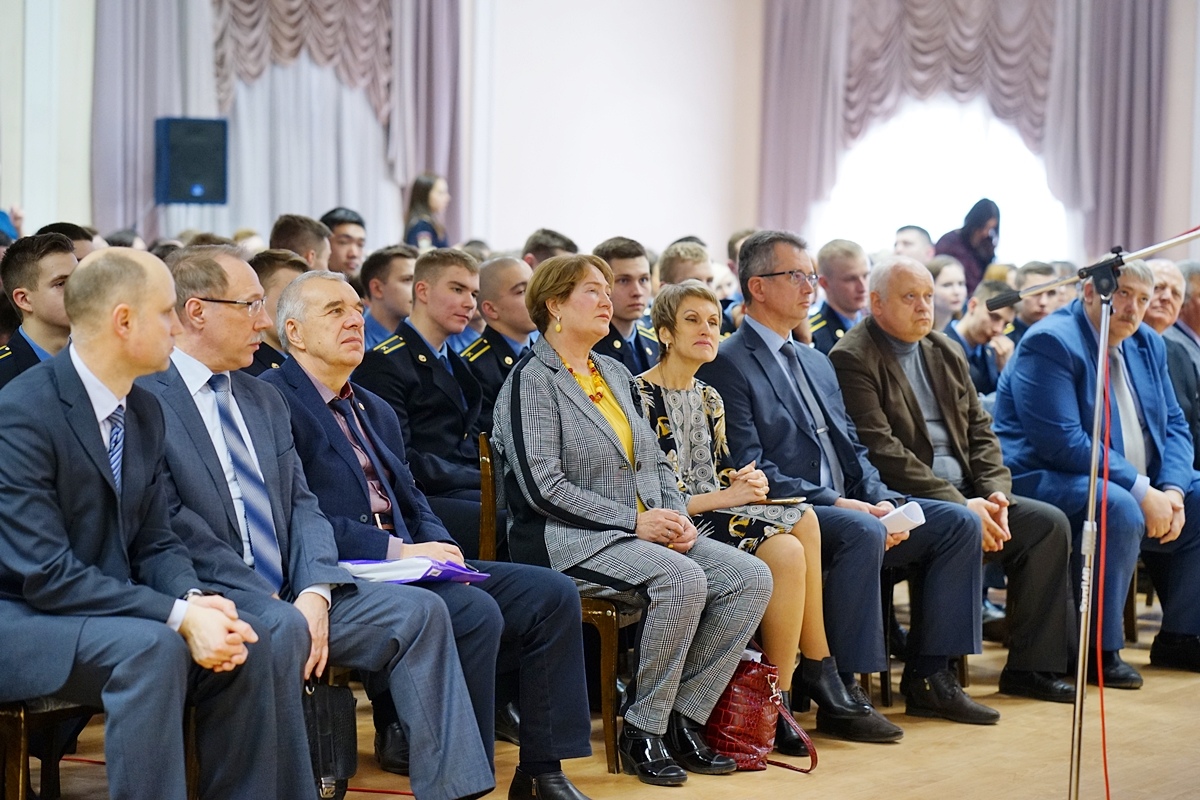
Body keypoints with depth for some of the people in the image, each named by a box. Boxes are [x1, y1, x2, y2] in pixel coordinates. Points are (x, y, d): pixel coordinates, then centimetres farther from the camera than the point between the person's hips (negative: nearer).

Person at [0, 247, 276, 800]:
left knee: (248, 641, -11)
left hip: (100, 609, 8)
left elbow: (155, 543, 9)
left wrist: (195, 600, -14)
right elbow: (45, 572, -24)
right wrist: (180, 616, -28)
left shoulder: (145, 413, 6)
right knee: (152, 647, -32)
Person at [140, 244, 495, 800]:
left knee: (419, 610, -8)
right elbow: (174, 522, -14)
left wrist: (315, 592, -7)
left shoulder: (265, 400, 19)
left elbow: (301, 505, 12)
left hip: (290, 600, 7)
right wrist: (268, 603, -17)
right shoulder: (144, 398, -7)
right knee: (279, 629, -36)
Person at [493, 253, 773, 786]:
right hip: (571, 541, -8)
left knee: (751, 577, -12)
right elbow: (544, 487, -16)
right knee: (682, 579, -33)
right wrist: (635, 522, -17)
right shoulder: (532, 382, -6)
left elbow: (655, 462, 21)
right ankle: (642, 731, -18)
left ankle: (685, 720, -8)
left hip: (646, 532, 8)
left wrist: (677, 515, -1)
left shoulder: (616, 375, 20)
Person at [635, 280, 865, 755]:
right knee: (785, 550, -27)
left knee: (803, 519, -18)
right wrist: (723, 497, -15)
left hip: (715, 512, 8)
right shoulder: (642, 396, -8)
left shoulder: (709, 399, 18)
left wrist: (745, 482, -3)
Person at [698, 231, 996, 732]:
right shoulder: (727, 364, -6)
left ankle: (928, 676, -1)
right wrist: (835, 503, -20)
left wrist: (881, 500, -1)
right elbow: (749, 468, -14)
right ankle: (841, 695, -28)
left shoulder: (816, 362, 23)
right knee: (862, 533, -36)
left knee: (959, 522, -6)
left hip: (848, 506, 9)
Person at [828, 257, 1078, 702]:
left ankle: (1032, 667, -1)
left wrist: (995, 493, -5)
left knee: (1050, 524, -7)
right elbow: (881, 451, -17)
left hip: (964, 495, 8)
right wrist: (960, 506, -20)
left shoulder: (946, 353, 17)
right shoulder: (852, 359, -8)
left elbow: (980, 431, 15)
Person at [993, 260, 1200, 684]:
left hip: (1136, 486, 9)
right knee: (1119, 510, -35)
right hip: (1045, 480, -9)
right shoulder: (1051, 343, -16)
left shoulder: (1147, 345, 11)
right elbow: (1063, 442, -24)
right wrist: (1141, 491, -26)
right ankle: (1098, 649, -22)